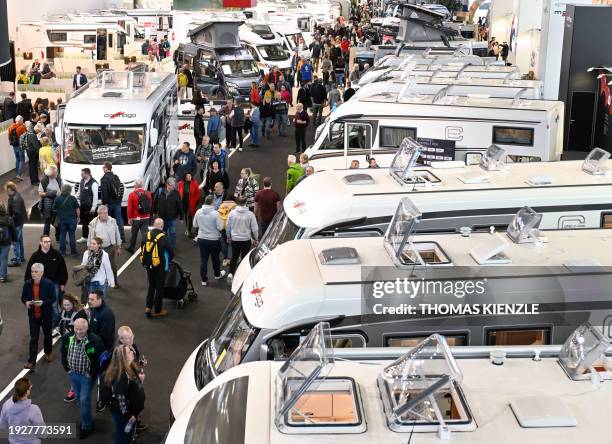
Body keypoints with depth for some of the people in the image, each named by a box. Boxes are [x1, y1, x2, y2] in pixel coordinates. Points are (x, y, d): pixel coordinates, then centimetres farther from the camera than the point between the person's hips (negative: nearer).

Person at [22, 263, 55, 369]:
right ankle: (32, 361, -2)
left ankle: (48, 352, 45)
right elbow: (23, 297, 4)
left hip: (46, 315, -1)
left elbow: (53, 299, -12)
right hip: (33, 315, 1)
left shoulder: (49, 284, -15)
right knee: (33, 338, -1)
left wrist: (42, 302, -28)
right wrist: (26, 302, -19)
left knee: (48, 334, 20)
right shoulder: (27, 284, -7)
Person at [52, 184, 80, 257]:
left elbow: (54, 210, 1)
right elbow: (77, 209, -6)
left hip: (62, 219, 1)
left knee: (62, 235, 10)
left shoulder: (57, 199, -3)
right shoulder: (73, 198, -7)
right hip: (72, 219, -1)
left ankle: (62, 252, 12)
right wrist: (78, 217, 6)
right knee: (72, 235, 5)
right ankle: (73, 252, 8)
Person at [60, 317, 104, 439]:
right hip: (72, 374, 5)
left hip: (87, 376, -5)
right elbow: (63, 354, 8)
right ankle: (86, 419, 41)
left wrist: (92, 373, -14)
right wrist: (67, 368, 3)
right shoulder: (67, 338, -10)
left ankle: (86, 426, 19)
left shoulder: (95, 341, -24)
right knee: (78, 398, 20)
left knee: (84, 400, 1)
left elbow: (101, 359, -15)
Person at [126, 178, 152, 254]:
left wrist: (129, 218, -3)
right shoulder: (148, 193, -1)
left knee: (134, 234, 15)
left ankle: (131, 248, 32)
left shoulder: (132, 194, -13)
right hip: (146, 218, 2)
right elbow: (151, 206, 9)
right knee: (144, 234, 1)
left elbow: (130, 208, -11)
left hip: (136, 219, -2)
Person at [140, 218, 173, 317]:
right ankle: (157, 311, 17)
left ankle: (148, 308, 15)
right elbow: (170, 251, -11)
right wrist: (169, 260, 11)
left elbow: (143, 249, 6)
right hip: (160, 267, -5)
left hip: (148, 265, 5)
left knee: (151, 286, 21)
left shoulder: (147, 235, -4)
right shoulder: (163, 237, -19)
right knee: (159, 288, 8)